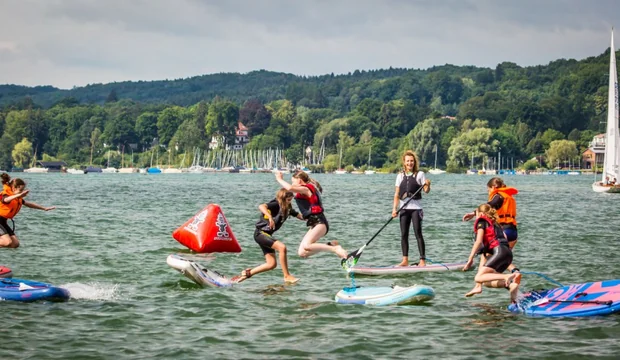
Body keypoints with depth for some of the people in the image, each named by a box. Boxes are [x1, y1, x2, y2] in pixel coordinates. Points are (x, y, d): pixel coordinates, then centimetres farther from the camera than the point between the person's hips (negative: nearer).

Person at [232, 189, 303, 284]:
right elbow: (261, 206, -36)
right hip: (260, 233, -9)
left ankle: (247, 273, 17)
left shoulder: (288, 208, 7)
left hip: (267, 235, 9)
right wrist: (270, 217, -50)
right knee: (282, 247, -28)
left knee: (272, 264, 4)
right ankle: (287, 276, -21)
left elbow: (301, 216, 12)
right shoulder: (275, 205, -18)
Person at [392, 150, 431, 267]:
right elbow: (397, 194, 9)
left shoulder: (420, 174, 1)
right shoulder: (400, 176, 10)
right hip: (404, 208, 4)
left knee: (418, 233, -7)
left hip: (416, 207, -4)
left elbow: (426, 191, -2)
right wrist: (394, 208, 0)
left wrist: (428, 185, -23)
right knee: (404, 234, 3)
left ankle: (422, 260, -5)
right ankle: (405, 260, 8)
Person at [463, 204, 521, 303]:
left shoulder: (481, 222, 9)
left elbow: (479, 241, -3)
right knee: (486, 281, 14)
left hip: (499, 251, -8)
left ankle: (508, 277, -34)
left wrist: (470, 259, -5)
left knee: (479, 278, -15)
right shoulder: (495, 223, 31)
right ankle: (512, 284, -11)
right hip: (508, 252, 8)